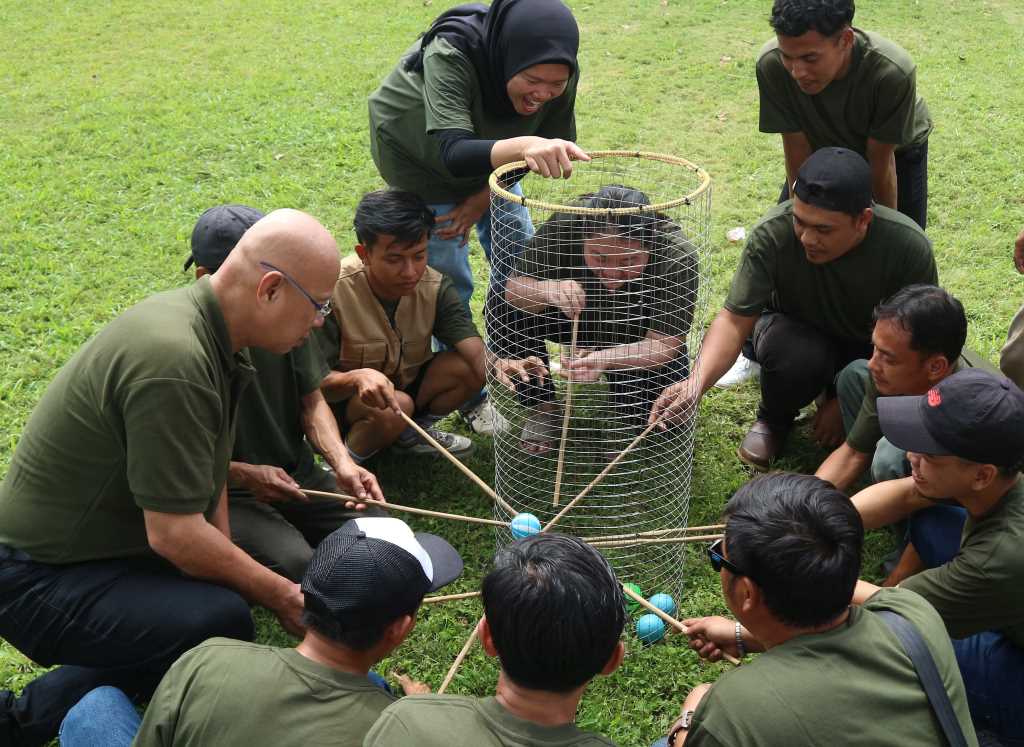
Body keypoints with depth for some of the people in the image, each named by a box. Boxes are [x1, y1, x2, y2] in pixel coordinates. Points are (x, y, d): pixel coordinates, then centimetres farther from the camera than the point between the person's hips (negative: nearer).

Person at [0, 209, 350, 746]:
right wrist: (278, 596, -13)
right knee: (220, 621, -27)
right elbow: (174, 534, -25)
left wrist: (232, 570, -1)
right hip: (44, 580, -10)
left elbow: (207, 481, 10)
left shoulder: (204, 330, 4)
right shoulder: (173, 360, -28)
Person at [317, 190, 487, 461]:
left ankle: (414, 432, 6)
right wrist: (357, 378, -49)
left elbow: (475, 349, -25)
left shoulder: (434, 287, -15)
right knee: (394, 407, -36)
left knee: (470, 368, -19)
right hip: (342, 399, -5)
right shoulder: (333, 291, -27)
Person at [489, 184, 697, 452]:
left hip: (638, 342, -1)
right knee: (501, 307, -21)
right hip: (575, 323, 2)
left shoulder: (677, 256, -34)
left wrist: (605, 359, -51)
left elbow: (663, 345, -33)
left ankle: (625, 420, 5)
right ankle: (542, 407, -1)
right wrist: (547, 290, -48)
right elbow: (513, 288, -24)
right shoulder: (565, 226, -30)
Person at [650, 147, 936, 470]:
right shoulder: (772, 234, -31)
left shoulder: (909, 246, -29)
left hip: (872, 348, 1)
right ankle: (773, 419, -1)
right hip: (798, 330, -1)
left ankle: (838, 393, 11)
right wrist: (696, 383, -46)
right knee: (796, 356, -37)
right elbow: (734, 320, -28)